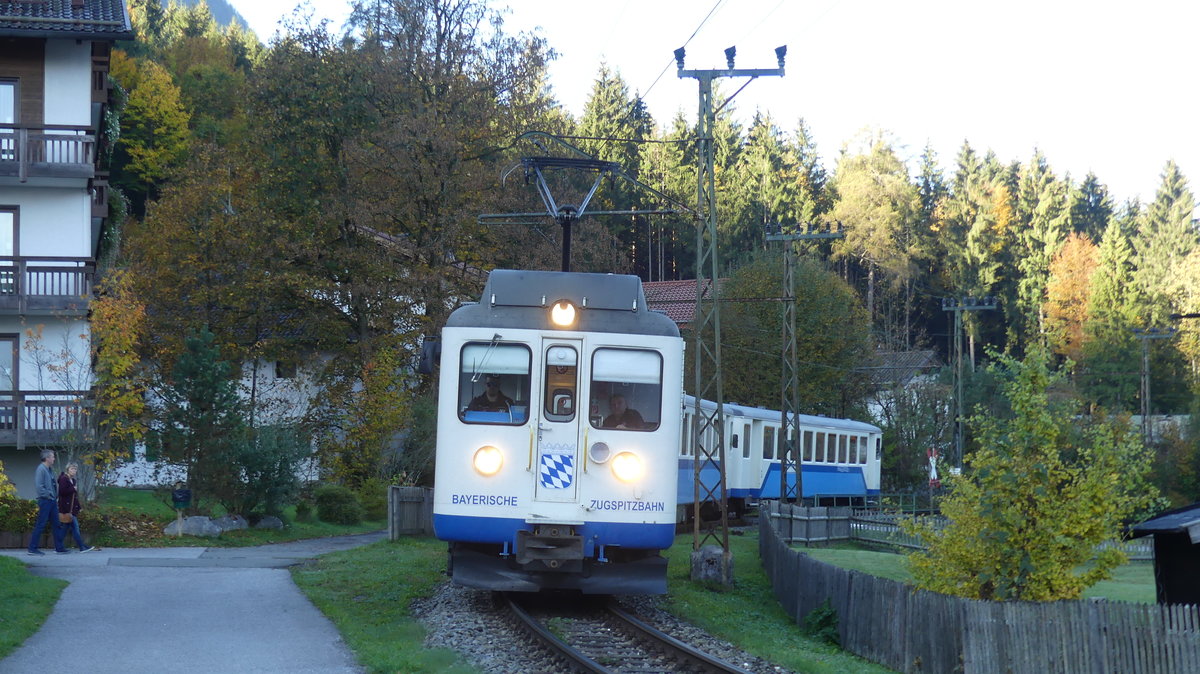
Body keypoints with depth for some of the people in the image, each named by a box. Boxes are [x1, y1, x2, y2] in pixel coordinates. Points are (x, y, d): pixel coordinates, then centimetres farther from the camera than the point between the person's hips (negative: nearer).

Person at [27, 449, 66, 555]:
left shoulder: (48, 470, 17)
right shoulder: (41, 469, -12)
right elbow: (39, 486, -20)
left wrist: (55, 496, 12)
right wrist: (48, 496, -17)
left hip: (52, 501, 10)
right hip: (45, 501, -10)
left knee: (56, 524, 10)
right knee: (40, 525, -7)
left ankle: (59, 548, 15)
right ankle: (32, 548, -3)